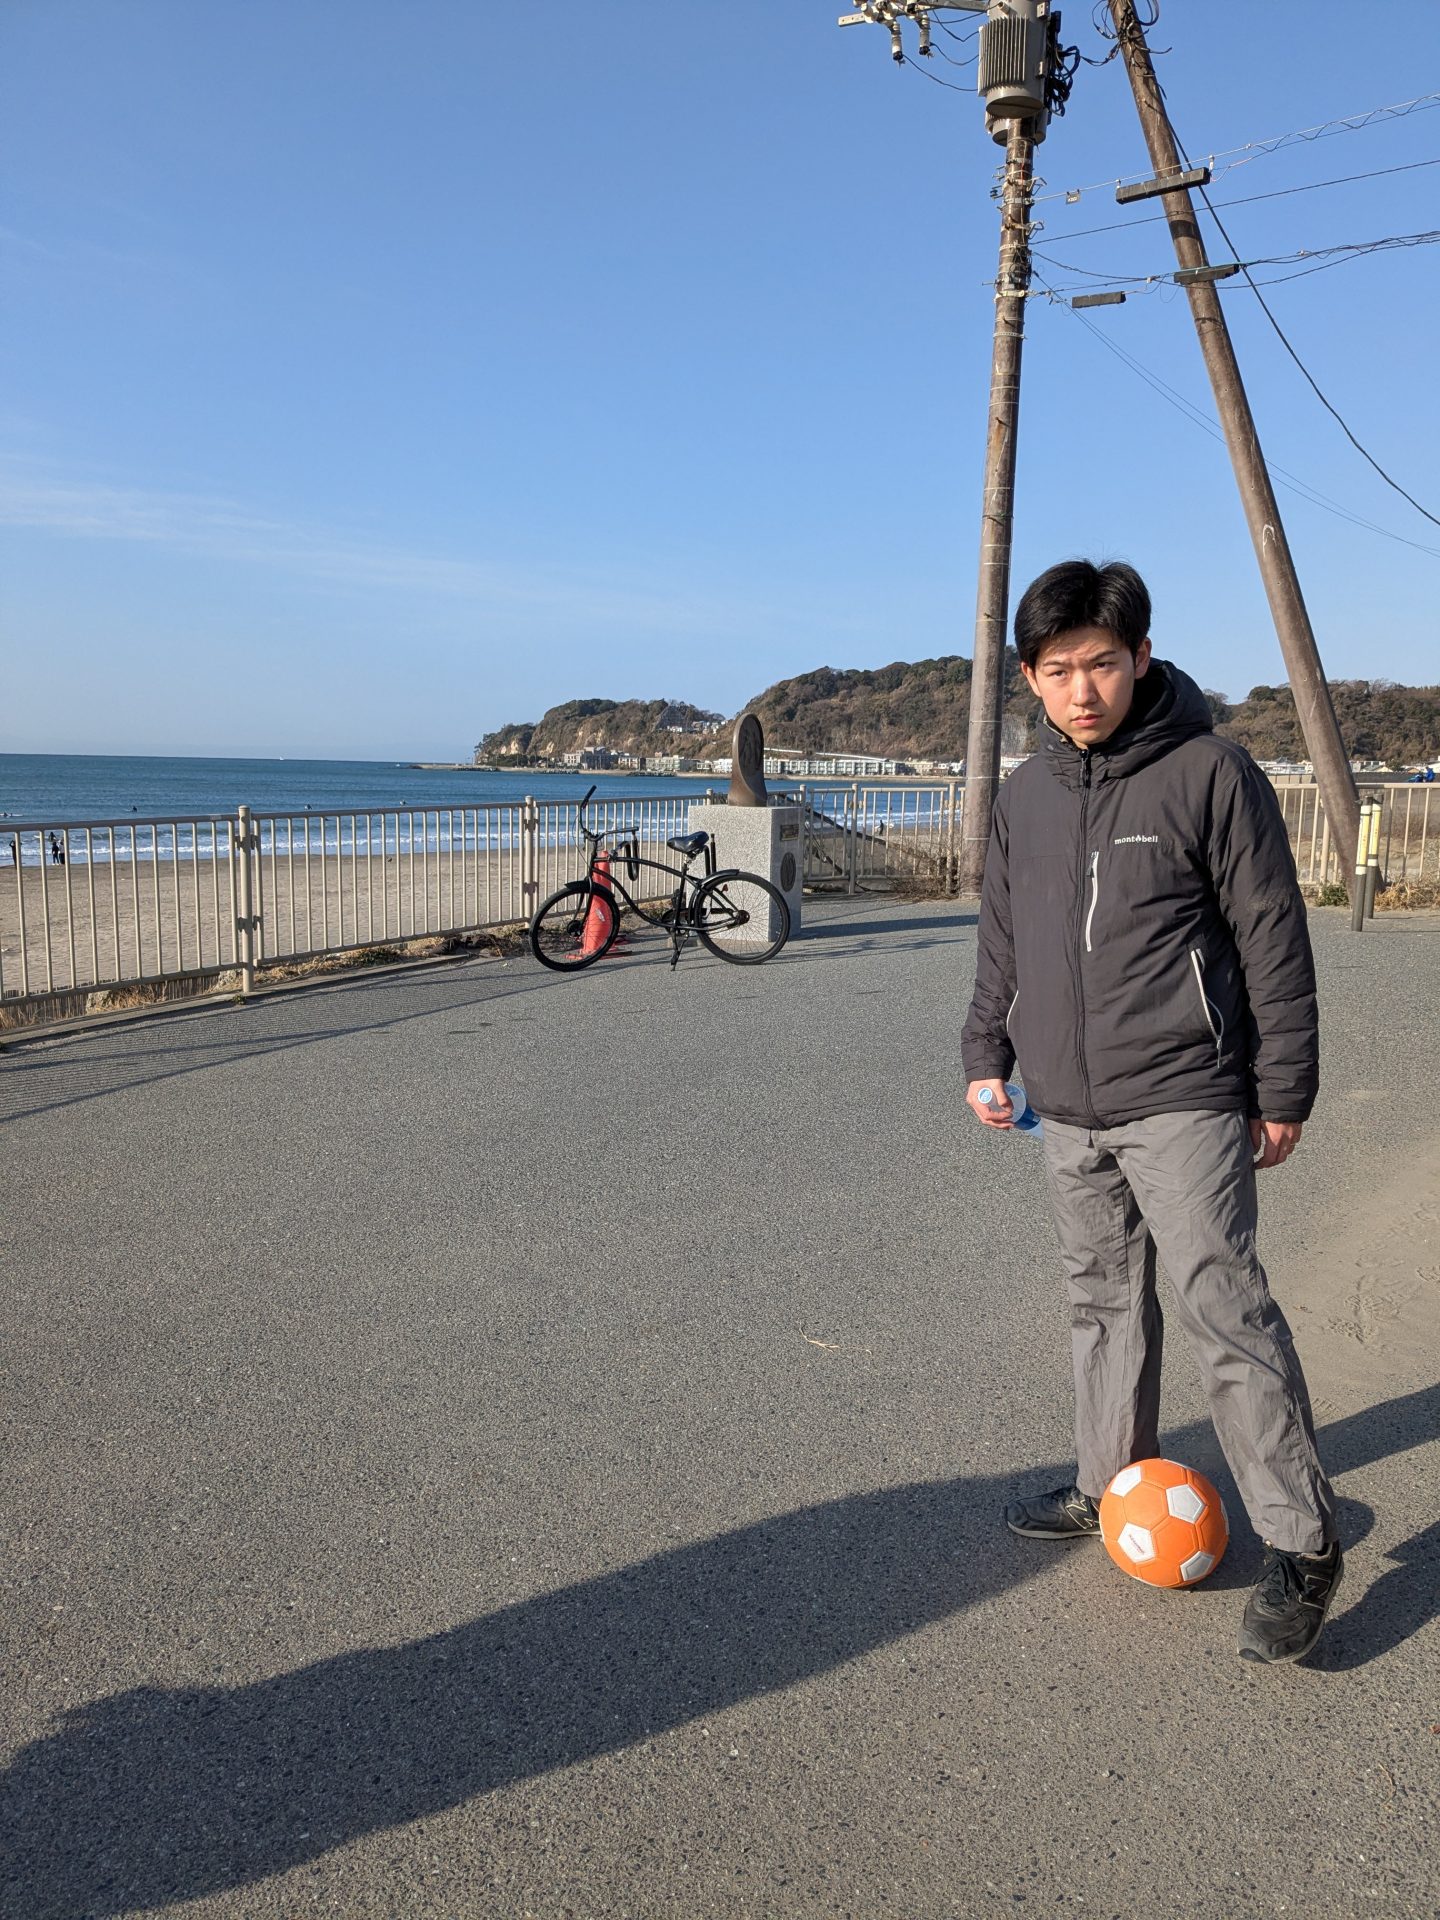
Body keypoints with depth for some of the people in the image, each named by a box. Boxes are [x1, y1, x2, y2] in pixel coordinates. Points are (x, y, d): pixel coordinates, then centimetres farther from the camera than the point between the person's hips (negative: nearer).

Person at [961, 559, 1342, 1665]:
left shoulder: (1210, 774, -7)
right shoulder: (1026, 796, 10)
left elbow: (1274, 941, -6)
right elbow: (1002, 941, 20)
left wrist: (1282, 1091, -5)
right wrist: (989, 1055, 15)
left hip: (1182, 1102, -6)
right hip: (1069, 1111, 6)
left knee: (1222, 1306, -9)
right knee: (1103, 1300, 15)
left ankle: (1303, 1545, 1)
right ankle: (1112, 1486, 30)